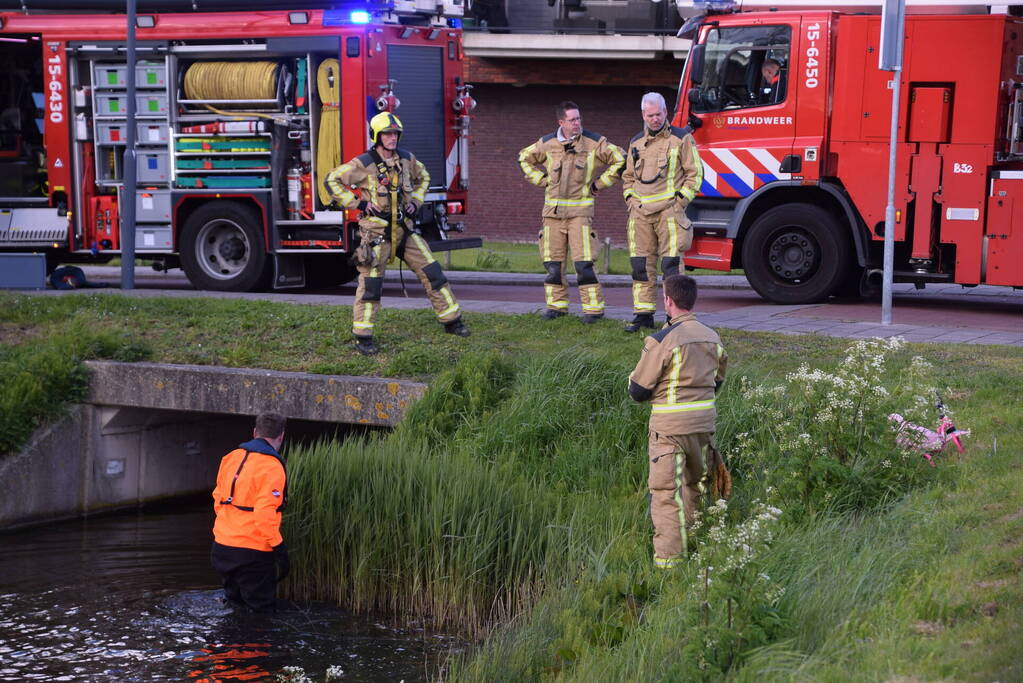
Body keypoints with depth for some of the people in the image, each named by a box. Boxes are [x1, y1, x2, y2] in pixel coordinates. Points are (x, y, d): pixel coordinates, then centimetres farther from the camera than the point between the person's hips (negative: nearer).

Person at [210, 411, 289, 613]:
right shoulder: (272, 467, -14)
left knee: (234, 603, 20)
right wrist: (278, 546, -17)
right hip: (252, 551, -7)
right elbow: (264, 513, -22)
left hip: (223, 544, 7)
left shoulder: (231, 458, 10)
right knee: (262, 610, -1)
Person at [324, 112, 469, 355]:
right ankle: (362, 337, 2)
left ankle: (451, 321, 15)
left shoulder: (406, 159, 5)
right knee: (370, 284, -5)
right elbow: (332, 180, -8)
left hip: (404, 230, 5)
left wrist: (416, 201, 10)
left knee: (432, 273, 4)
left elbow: (423, 177, 26)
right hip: (376, 233, -5)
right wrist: (358, 203, -12)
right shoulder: (364, 164, -11)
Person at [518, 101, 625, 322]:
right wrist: (542, 180, 11)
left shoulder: (594, 143, -3)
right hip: (553, 210, 3)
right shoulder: (547, 144, 5)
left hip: (580, 209, -3)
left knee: (583, 261, -10)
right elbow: (525, 158, 22)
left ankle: (593, 307, -4)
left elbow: (619, 161, 3)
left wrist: (599, 184, 1)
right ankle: (556, 304, 17)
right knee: (552, 261, 5)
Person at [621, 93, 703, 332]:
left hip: (669, 211, -5)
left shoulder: (681, 139, 2)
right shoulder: (636, 143, 17)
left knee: (671, 263, -8)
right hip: (641, 213, 5)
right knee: (641, 265, 4)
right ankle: (643, 314, 9)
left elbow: (694, 173, 1)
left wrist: (680, 201, -7)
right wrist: (631, 200, 12)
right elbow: (628, 177, 27)